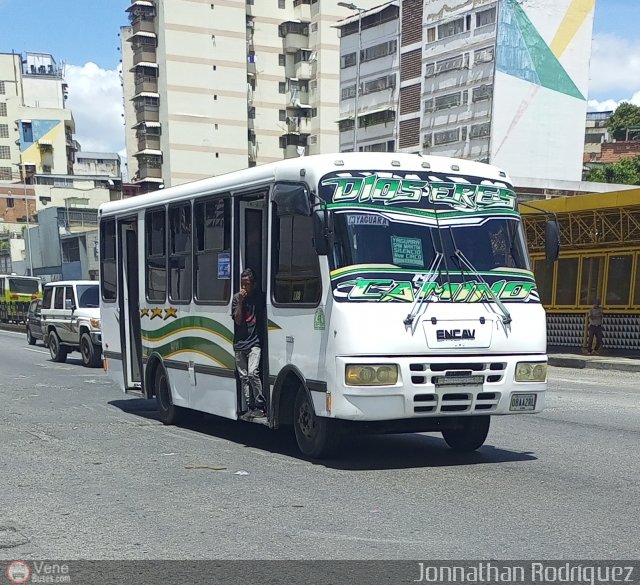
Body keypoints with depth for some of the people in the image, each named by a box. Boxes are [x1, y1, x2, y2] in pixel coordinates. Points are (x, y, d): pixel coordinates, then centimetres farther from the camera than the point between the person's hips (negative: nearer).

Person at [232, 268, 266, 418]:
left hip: (254, 342, -4)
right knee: (243, 377, 4)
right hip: (239, 344, 4)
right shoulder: (236, 298, 6)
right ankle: (250, 408, 9)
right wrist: (240, 302, -12)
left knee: (253, 373, -17)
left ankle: (260, 406, -9)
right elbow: (238, 320, -3)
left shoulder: (258, 297, 0)